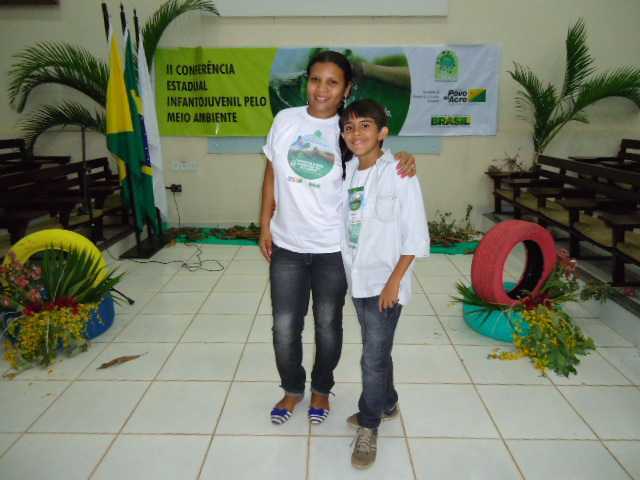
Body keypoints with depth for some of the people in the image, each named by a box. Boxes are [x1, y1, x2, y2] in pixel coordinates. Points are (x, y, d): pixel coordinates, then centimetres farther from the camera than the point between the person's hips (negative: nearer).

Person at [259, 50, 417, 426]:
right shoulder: (286, 120, 0)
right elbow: (272, 174, 7)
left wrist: (404, 159, -18)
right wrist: (265, 225, 6)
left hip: (333, 248, -1)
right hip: (287, 245, 2)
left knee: (328, 325, 14)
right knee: (284, 327, 10)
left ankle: (321, 388, 39)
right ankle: (292, 388, 36)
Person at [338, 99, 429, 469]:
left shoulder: (399, 174, -13)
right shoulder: (348, 172, 4)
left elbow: (415, 236, -13)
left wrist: (394, 281, -15)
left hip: (385, 281, -5)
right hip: (358, 278, 6)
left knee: (374, 357, 1)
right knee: (376, 350, 20)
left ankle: (368, 426, 22)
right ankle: (387, 403, 42)